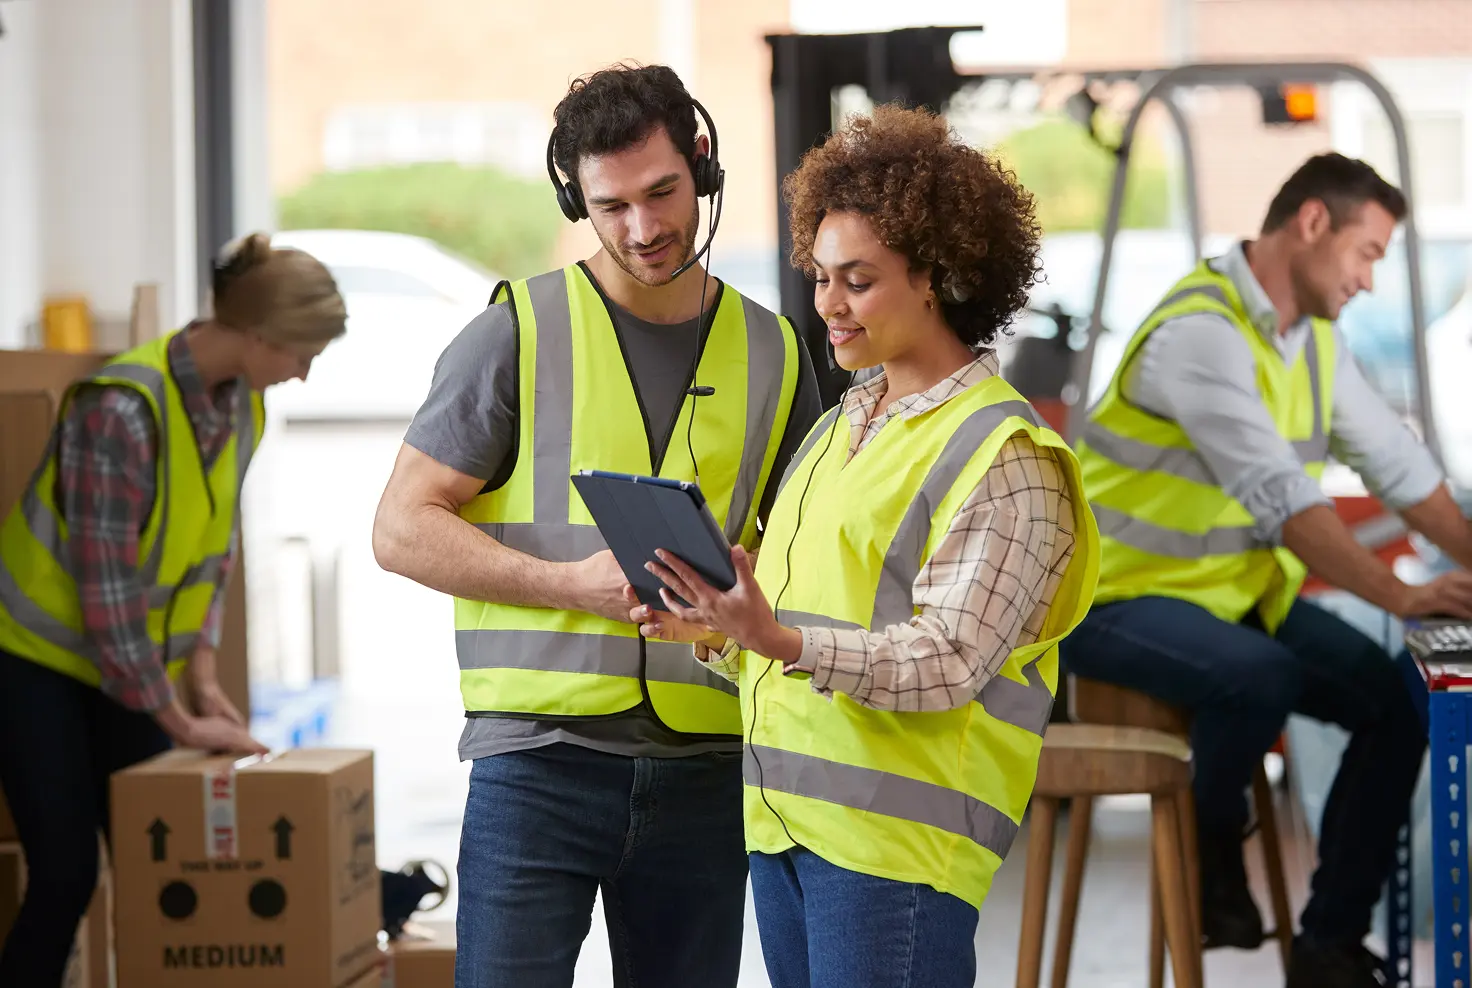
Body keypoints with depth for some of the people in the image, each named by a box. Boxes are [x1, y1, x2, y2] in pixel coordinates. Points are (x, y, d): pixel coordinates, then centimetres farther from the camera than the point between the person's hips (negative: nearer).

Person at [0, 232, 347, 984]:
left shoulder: (241, 403, -3)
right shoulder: (125, 408, -28)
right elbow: (105, 583, -25)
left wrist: (203, 675, -1)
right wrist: (177, 720, -20)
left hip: (134, 666, 7)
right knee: (65, 874, -8)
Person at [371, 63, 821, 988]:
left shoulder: (773, 355, 11)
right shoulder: (520, 331, 0)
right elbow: (404, 529, -2)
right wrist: (573, 583, -14)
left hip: (704, 764, 3)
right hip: (540, 755, -3)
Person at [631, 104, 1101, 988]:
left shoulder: (1004, 454, -8)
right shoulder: (843, 426, 19)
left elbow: (946, 661, -16)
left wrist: (787, 644, -29)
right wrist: (719, 631, 0)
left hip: (896, 838, -8)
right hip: (783, 817, 8)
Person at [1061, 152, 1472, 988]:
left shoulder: (1314, 336, 6)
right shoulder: (1201, 331, -23)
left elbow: (1396, 462, 5)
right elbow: (1282, 495, -31)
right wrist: (1400, 596, -34)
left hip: (1241, 589, 9)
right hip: (1121, 596, -8)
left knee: (1396, 700, -8)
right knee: (1260, 678, -35)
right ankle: (1213, 847, -5)